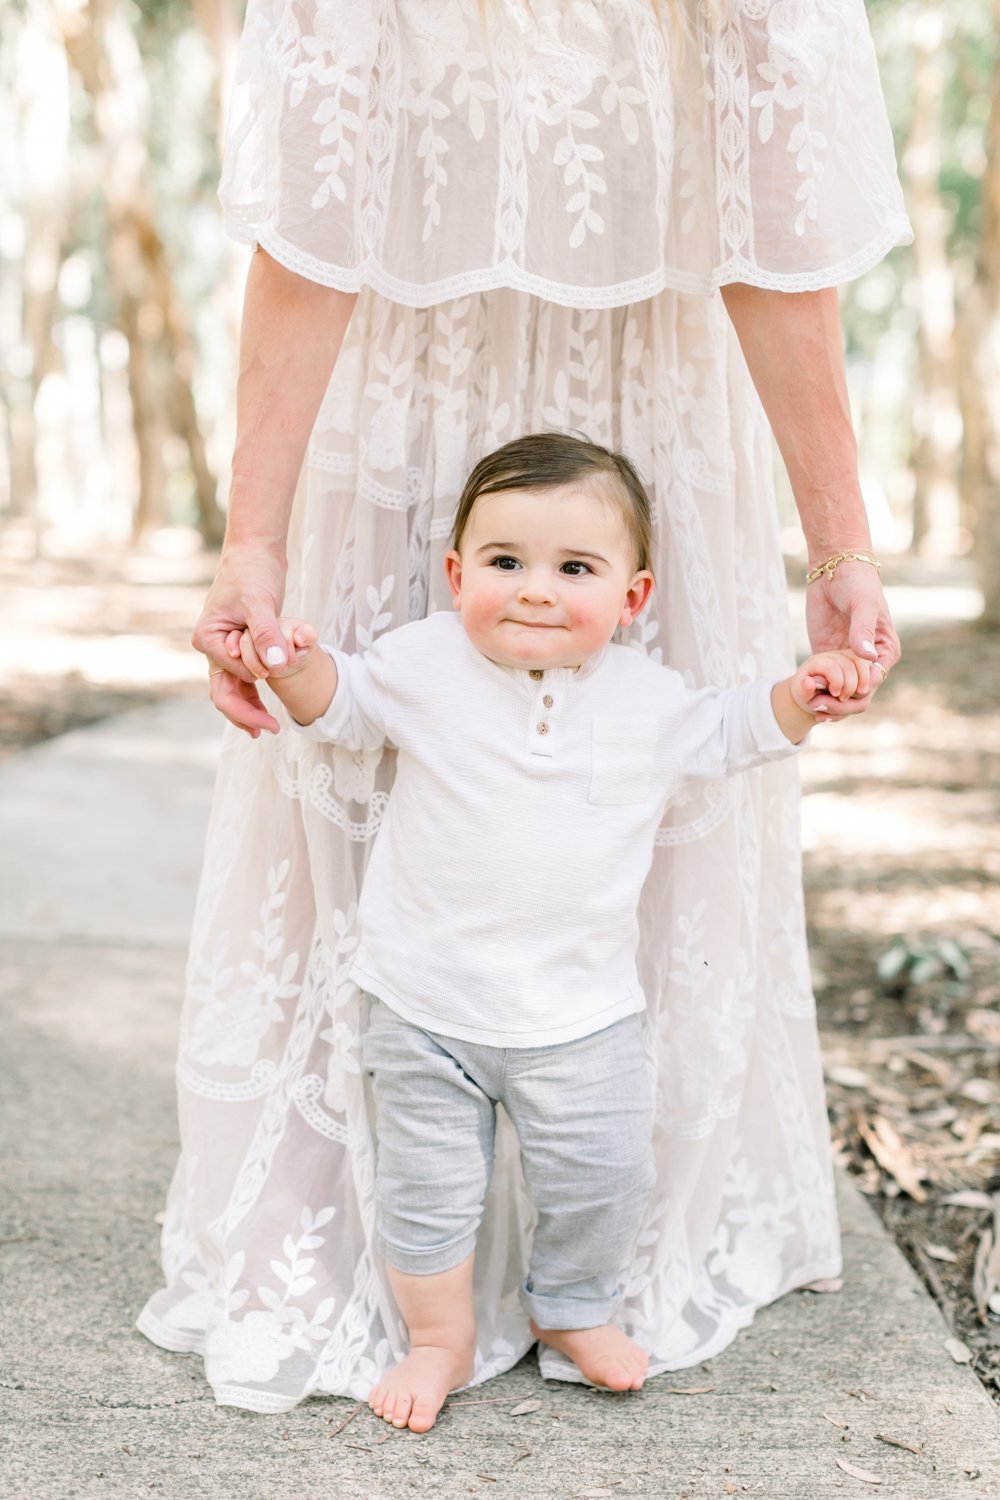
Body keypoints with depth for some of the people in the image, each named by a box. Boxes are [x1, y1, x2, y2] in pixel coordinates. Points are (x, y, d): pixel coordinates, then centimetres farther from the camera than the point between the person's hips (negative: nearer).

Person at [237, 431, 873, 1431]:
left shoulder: (648, 699, -3)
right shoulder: (422, 665, -8)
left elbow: (722, 735, 16)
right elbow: (343, 707, 9)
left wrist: (796, 700, 0)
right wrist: (300, 667, -12)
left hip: (582, 1013, 1)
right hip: (424, 1007, -1)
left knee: (602, 1178, 11)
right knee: (427, 1188, 9)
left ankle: (574, 1309, 39)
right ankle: (438, 1339, 32)